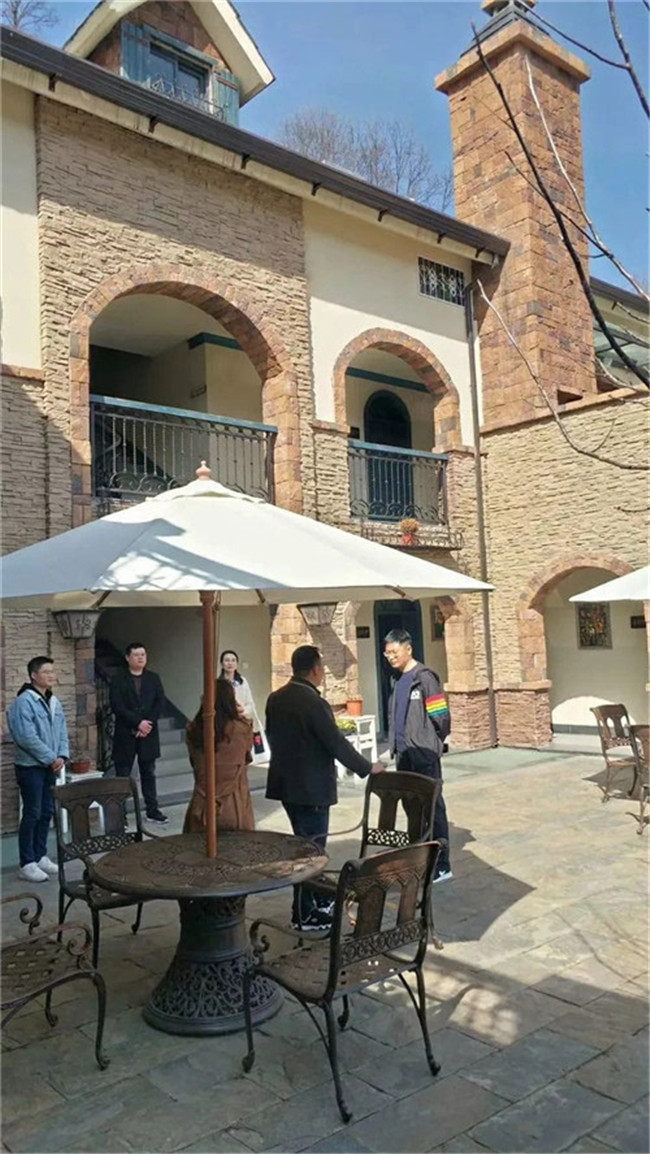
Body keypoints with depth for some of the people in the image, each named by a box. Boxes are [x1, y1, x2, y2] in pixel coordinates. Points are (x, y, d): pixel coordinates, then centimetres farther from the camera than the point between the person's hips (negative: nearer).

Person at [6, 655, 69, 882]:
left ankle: (40, 856, 24)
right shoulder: (23, 702, -17)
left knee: (47, 812, 12)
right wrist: (52, 758, -17)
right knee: (32, 814, -3)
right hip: (30, 767, -7)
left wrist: (62, 756, -6)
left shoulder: (54, 702, 8)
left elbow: (62, 732, 10)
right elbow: (27, 737, -22)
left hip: (49, 767, 7)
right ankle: (27, 864, 7)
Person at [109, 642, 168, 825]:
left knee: (149, 774, 10)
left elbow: (160, 703, 1)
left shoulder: (153, 678, 9)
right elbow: (117, 706, -11)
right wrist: (138, 722, -17)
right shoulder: (118, 680, -1)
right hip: (125, 735, -3)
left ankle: (152, 811, 18)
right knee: (123, 776, 2)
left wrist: (148, 724, -12)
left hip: (148, 734, 3)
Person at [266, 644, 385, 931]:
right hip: (311, 788, -8)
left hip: (285, 783, 8)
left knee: (305, 843, 21)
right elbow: (337, 743, -19)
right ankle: (304, 915, 12)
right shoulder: (313, 702, -21)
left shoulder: (275, 699, 4)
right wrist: (368, 768, -7)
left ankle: (316, 897, 35)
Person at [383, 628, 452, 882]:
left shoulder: (424, 677, -13)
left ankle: (441, 865, 4)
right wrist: (395, 743, 13)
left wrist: (433, 744, -2)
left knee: (432, 807, -2)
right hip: (404, 754, 8)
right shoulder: (397, 679, 12)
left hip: (424, 755, -8)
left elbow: (441, 717, -13)